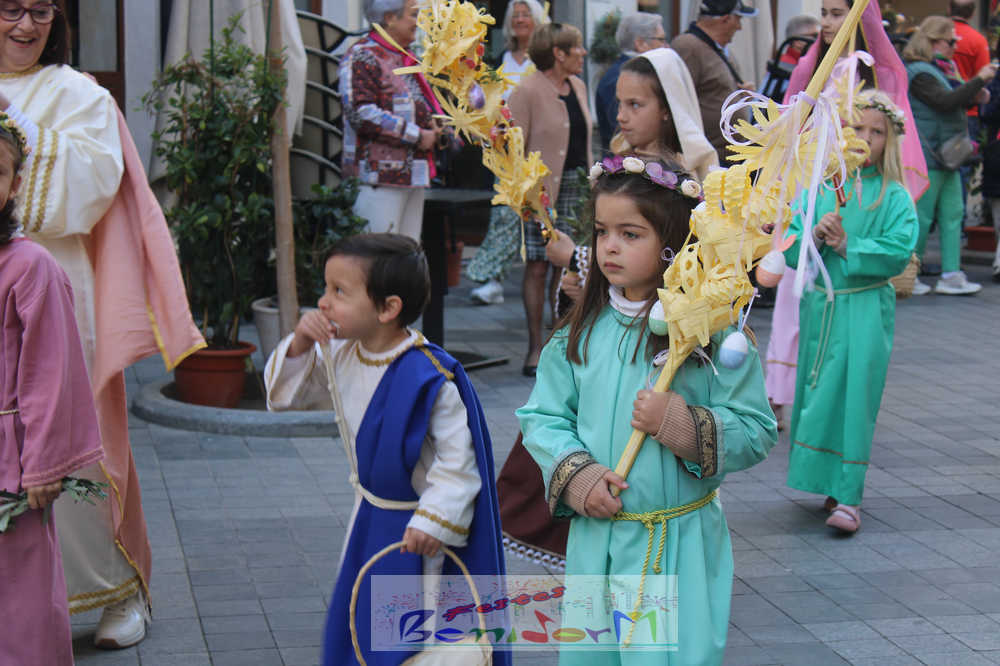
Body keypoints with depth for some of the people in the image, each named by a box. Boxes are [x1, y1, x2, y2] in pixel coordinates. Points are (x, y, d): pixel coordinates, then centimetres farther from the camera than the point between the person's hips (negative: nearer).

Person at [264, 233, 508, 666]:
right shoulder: (339, 355, -3)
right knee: (352, 621, 20)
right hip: (369, 517, 8)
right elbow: (287, 393, 9)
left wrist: (433, 521, -27)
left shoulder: (431, 377, -27)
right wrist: (299, 345, -10)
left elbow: (457, 456, -24)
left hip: (416, 532, -8)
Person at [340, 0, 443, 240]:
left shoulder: (405, 58, 20)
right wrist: (416, 135, -16)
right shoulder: (362, 57, -10)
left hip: (413, 174, 9)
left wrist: (431, 125, 10)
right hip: (379, 176, -9)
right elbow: (361, 113, -20)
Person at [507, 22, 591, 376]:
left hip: (577, 187, 7)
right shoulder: (528, 91, -9)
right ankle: (536, 348, 3)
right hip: (542, 190, -7)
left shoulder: (577, 87, 14)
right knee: (537, 267, -3)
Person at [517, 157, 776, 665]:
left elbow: (758, 432, -9)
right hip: (595, 540, 4)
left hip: (679, 546, -4)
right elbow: (542, 416, 5)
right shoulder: (583, 332, 2)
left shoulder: (714, 332, -10)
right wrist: (575, 473, -12)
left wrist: (684, 425, -23)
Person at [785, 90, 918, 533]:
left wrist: (847, 245, -17)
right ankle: (826, 480, 25)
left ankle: (848, 496, -6)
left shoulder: (894, 197, -3)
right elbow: (792, 253, 4)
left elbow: (898, 253, -13)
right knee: (818, 393, 9)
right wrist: (815, 235, -15)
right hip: (819, 303, 4)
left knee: (855, 396, -7)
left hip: (865, 309, -4)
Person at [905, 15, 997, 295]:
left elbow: (957, 103, 24)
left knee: (953, 214, 7)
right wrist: (978, 80, -20)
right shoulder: (919, 72, -13)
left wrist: (975, 96, 6)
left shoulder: (938, 70, 18)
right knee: (922, 217, -4)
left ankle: (951, 274, 9)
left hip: (946, 156, 10)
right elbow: (945, 102, -24)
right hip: (927, 156, -10)